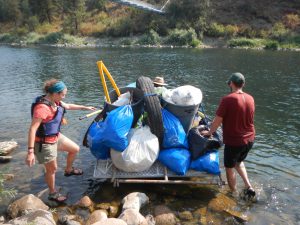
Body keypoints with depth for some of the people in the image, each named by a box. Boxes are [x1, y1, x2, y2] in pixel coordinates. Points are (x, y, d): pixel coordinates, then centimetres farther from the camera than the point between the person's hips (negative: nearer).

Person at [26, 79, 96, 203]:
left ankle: (68, 170, 49)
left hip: (56, 137, 9)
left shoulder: (55, 102, -3)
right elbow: (32, 129, -33)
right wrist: (31, 151, -35)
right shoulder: (42, 107, -31)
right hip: (45, 143, -9)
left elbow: (68, 106, 18)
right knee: (52, 169, 8)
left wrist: (85, 107, 27)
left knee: (75, 149, 21)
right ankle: (52, 193, 33)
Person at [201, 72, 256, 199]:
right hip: (249, 139, 6)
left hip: (233, 141, -6)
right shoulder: (250, 98, -1)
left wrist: (209, 132, 3)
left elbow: (217, 121, -15)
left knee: (229, 167, 16)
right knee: (239, 162, 30)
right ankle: (248, 187, 23)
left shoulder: (227, 99, -20)